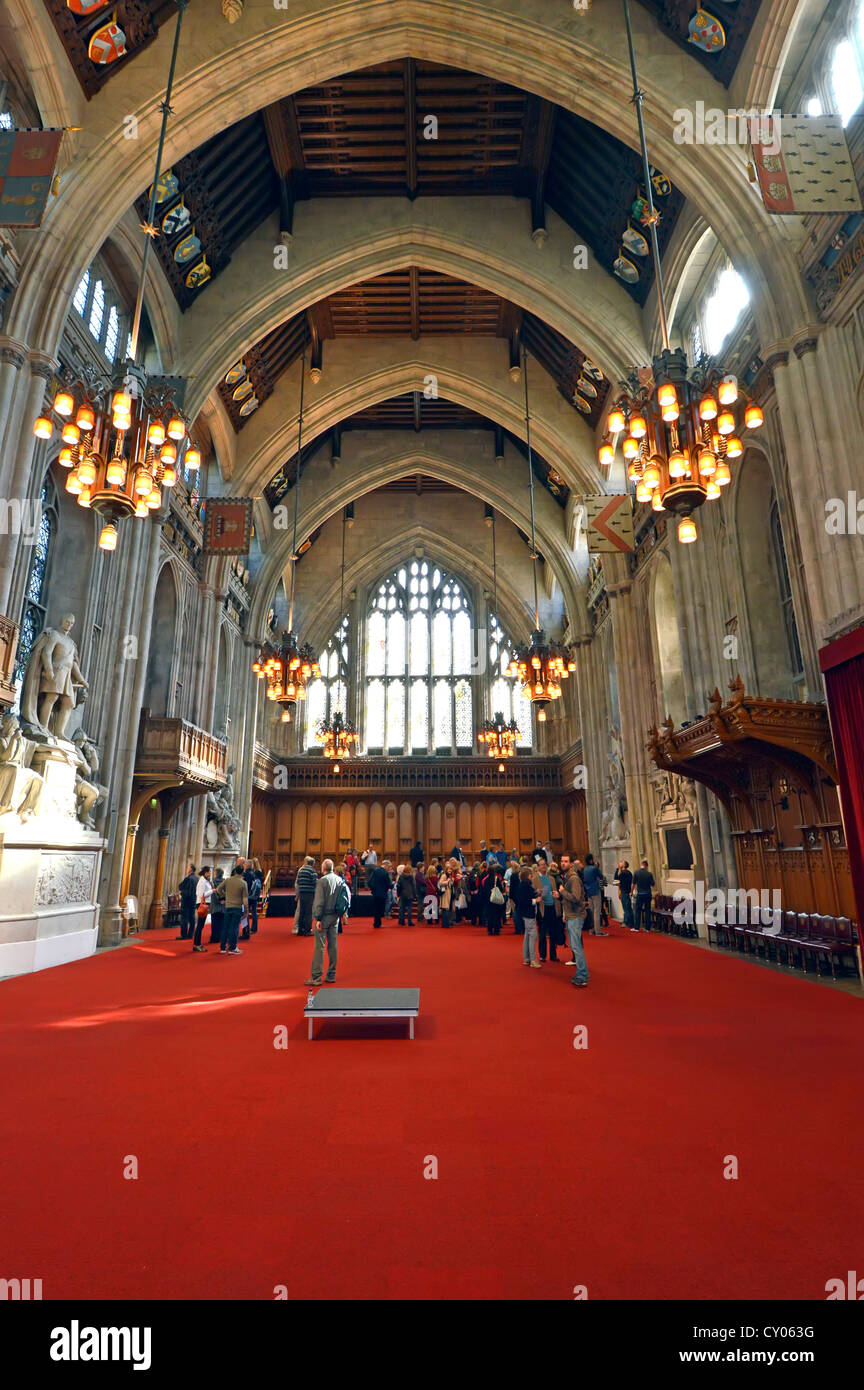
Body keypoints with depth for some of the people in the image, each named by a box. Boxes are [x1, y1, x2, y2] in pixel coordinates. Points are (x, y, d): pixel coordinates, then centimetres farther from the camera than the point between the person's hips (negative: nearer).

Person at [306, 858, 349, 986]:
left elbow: (319, 902, -14)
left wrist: (318, 918, -12)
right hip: (335, 917, 6)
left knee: (319, 946, -3)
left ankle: (316, 976, -2)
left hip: (324, 916, -6)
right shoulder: (340, 880, 6)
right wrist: (342, 914, 14)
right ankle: (331, 975, 16)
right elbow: (347, 896, 9)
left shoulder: (322, 881, -12)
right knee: (333, 945, 11)